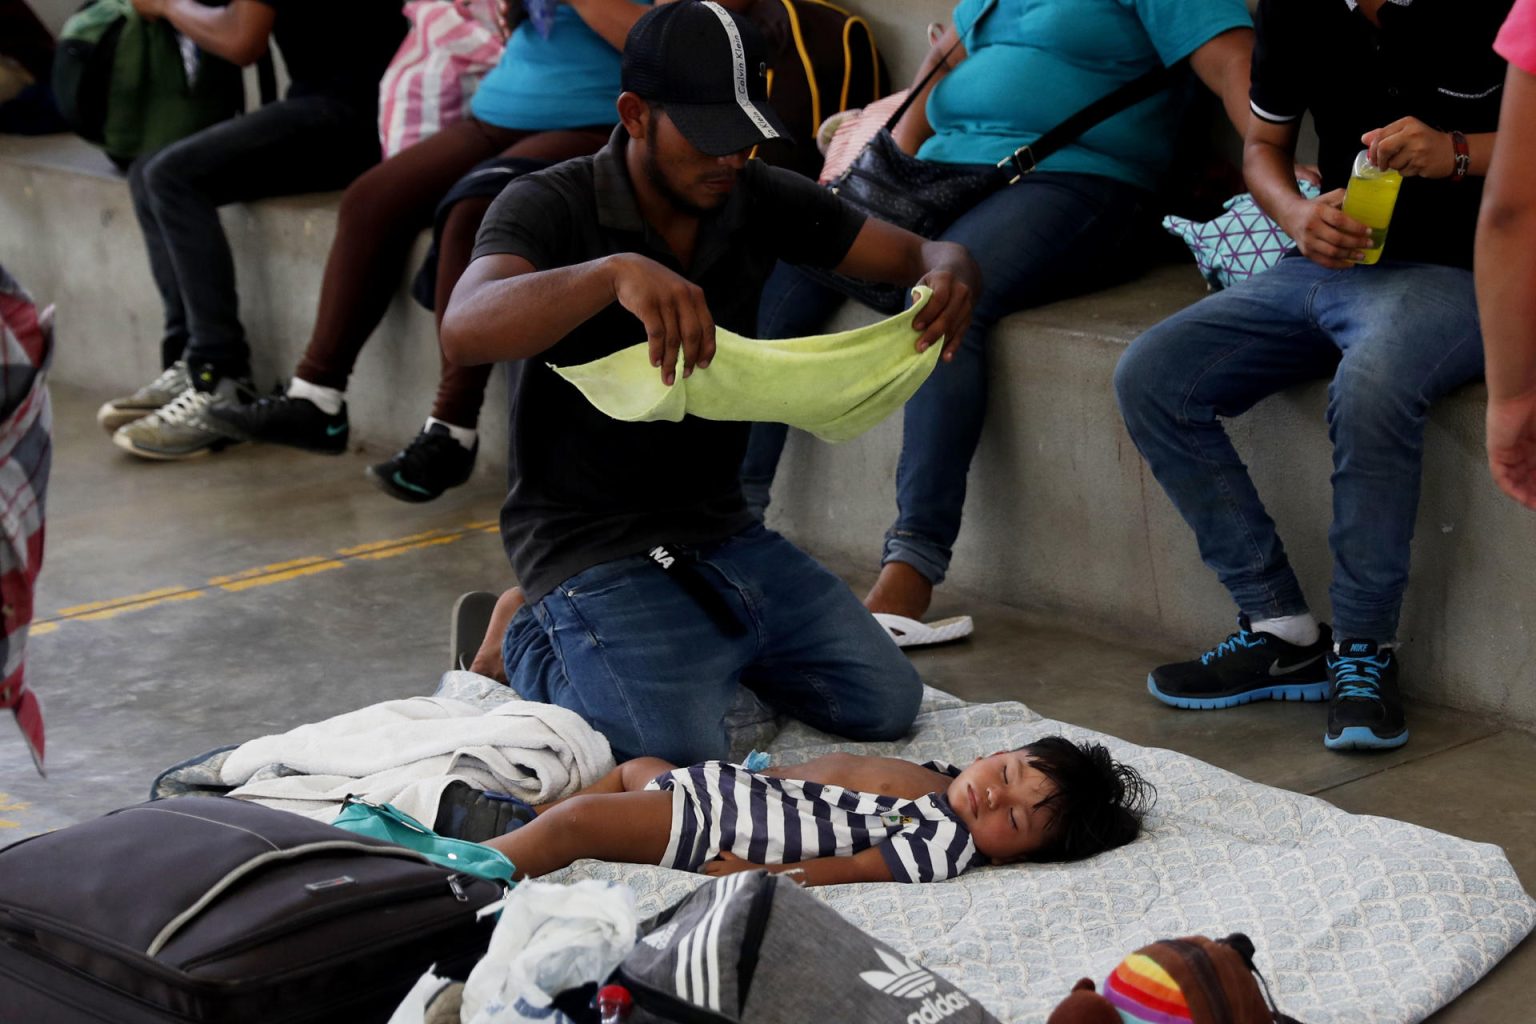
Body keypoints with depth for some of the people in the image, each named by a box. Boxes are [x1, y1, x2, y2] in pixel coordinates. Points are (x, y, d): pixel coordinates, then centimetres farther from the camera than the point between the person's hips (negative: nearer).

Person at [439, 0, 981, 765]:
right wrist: (614, 272, -52)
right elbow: (464, 332, -35)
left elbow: (918, 253, 7)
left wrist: (949, 275, -20)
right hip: (593, 550, -6)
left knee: (886, 703, -4)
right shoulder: (550, 207, -15)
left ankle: (698, 644, 19)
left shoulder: (758, 201, 2)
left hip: (721, 531, 6)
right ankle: (531, 643, 5)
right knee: (678, 753, -25)